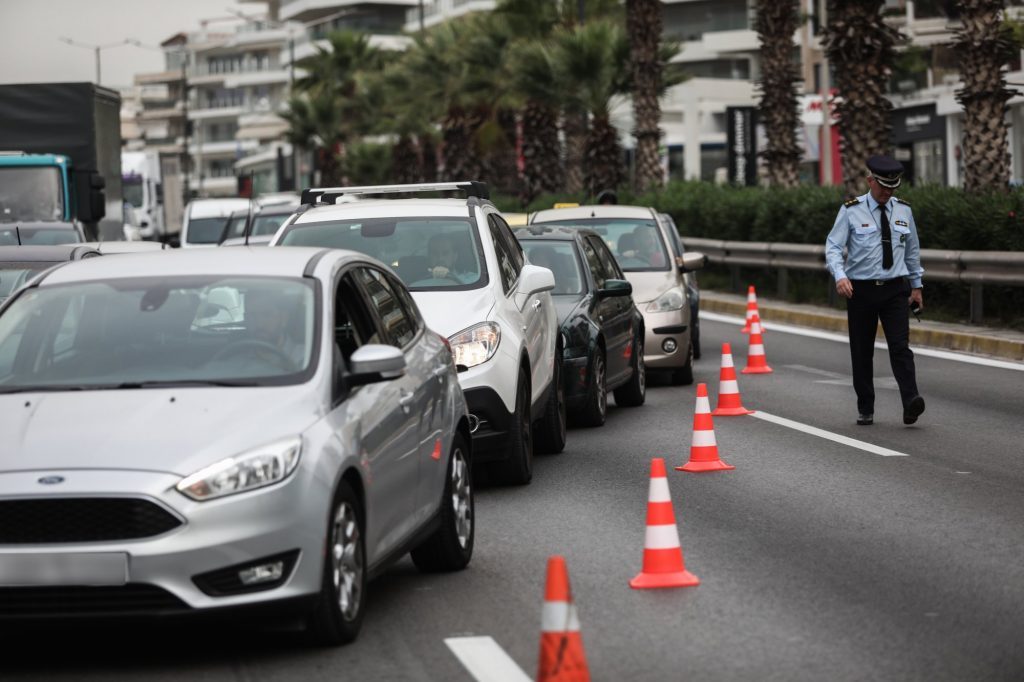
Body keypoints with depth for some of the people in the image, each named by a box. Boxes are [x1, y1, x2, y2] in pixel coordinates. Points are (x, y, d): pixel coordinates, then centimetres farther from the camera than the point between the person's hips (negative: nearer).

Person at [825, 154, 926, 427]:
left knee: (900, 347, -13)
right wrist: (840, 276, -25)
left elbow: (912, 249, 19)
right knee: (861, 352, 5)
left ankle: (911, 403, -23)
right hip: (861, 289, -1)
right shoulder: (851, 211, -4)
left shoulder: (903, 210, 7)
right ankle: (865, 409, 15)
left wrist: (916, 284, 21)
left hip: (895, 290, 1)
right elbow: (833, 246, -8)